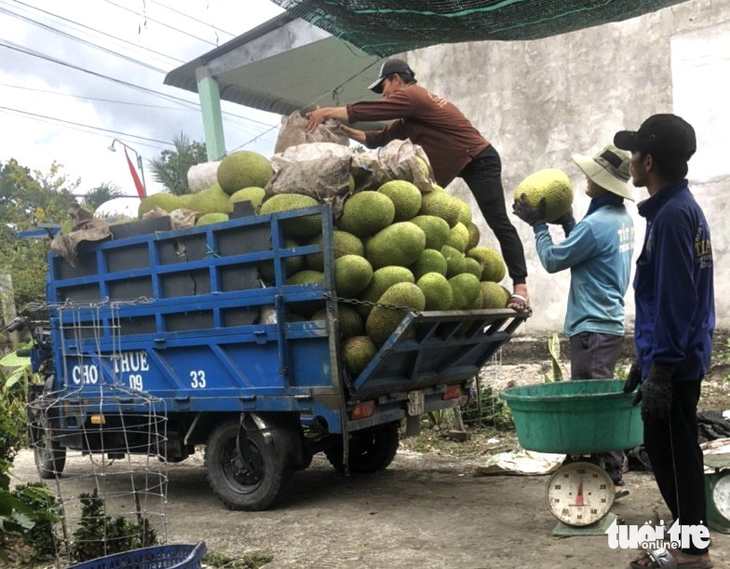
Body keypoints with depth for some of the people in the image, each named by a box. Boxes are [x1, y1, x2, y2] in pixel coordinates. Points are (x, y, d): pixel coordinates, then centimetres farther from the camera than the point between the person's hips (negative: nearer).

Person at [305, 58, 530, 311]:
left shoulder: (412, 96, -13)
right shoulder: (408, 116, 17)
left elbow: (367, 110, -16)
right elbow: (378, 139, 15)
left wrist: (327, 112, -8)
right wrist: (342, 129, 9)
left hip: (480, 160, -11)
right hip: (457, 165, 11)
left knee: (499, 223, -13)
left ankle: (520, 287, -15)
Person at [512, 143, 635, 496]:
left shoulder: (597, 223, -19)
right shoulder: (622, 217, 11)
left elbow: (553, 260, -9)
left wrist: (538, 224, 2)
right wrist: (567, 222, 15)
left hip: (593, 327, -10)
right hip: (610, 322, 10)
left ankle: (610, 478, 0)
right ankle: (610, 475, 23)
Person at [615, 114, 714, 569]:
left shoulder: (672, 215, -17)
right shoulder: (679, 208, 14)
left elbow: (674, 299, -22)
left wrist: (660, 368, -21)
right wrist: (646, 359, 22)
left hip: (673, 363, -10)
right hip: (675, 358, 10)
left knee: (673, 452, 0)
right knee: (669, 450, 17)